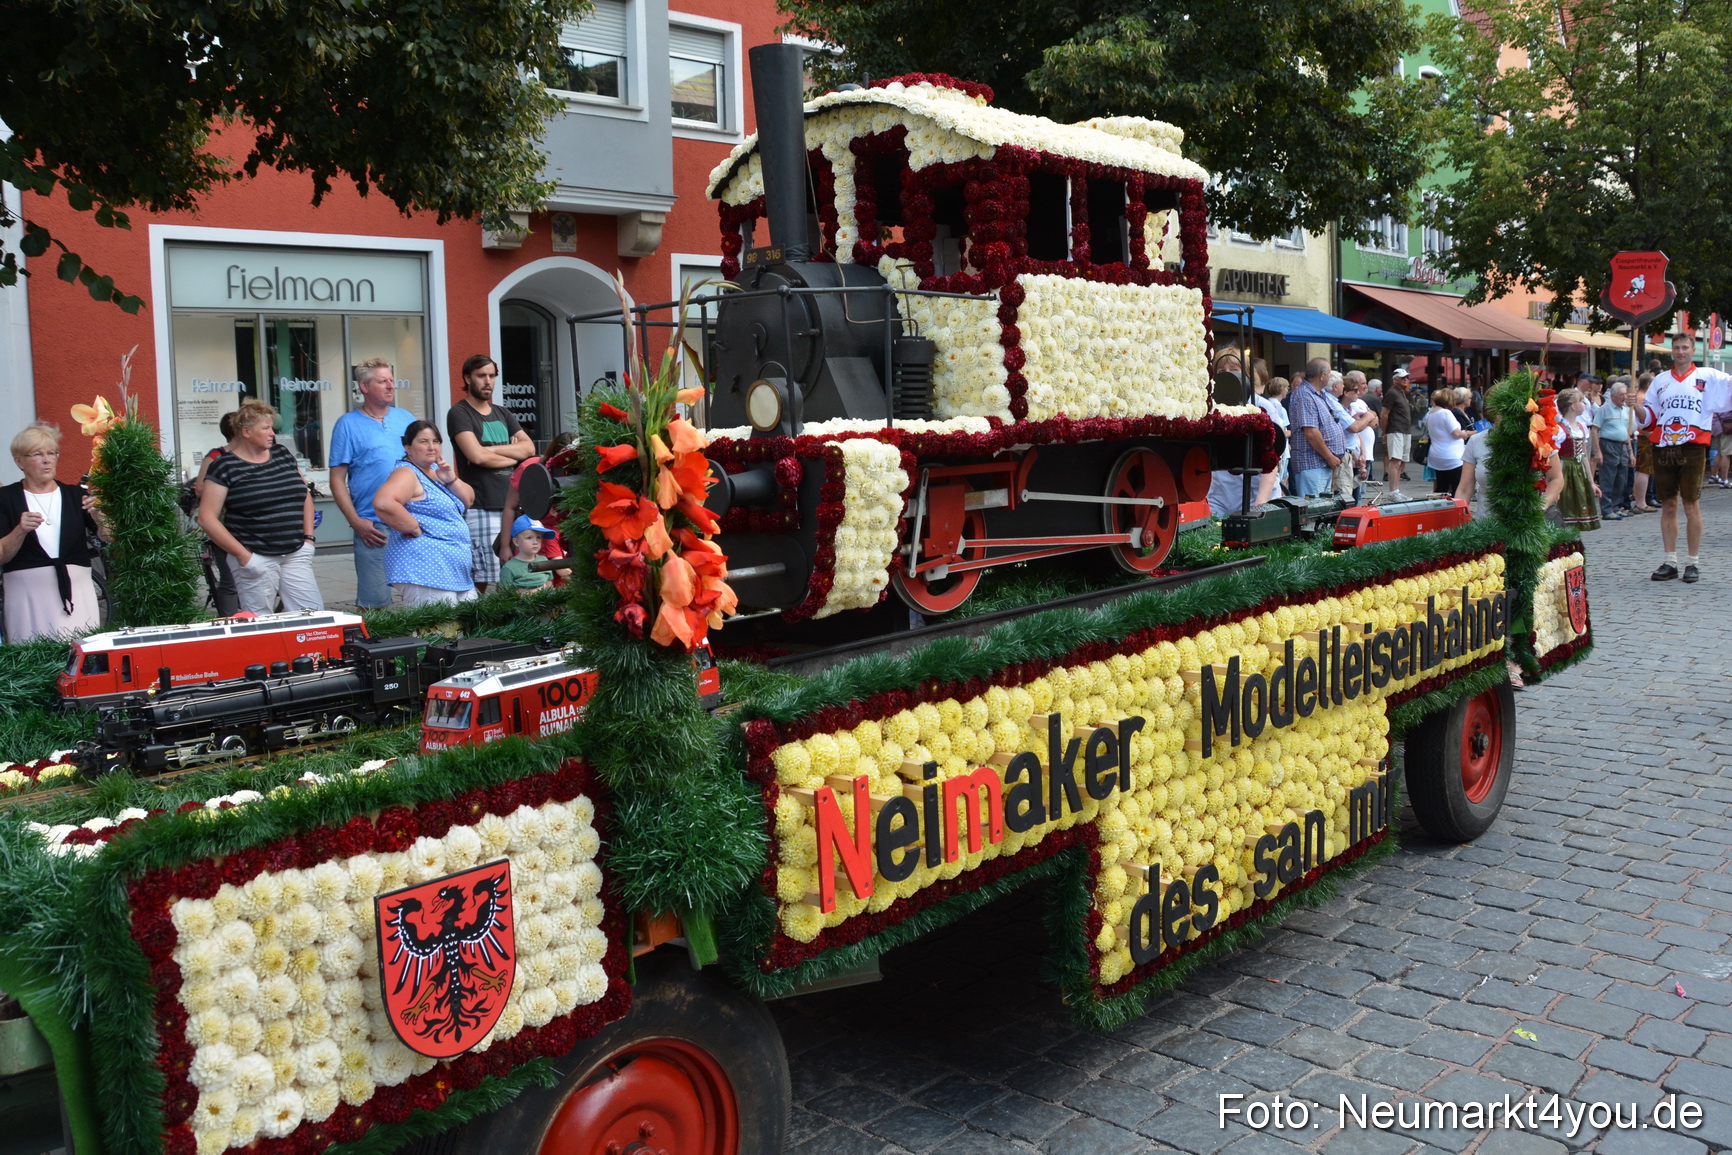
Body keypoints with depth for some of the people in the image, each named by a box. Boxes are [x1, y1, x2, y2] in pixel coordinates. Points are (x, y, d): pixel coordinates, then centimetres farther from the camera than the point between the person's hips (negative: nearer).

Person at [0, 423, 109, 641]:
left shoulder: (76, 494, 9)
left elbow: (108, 538, -1)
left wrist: (98, 517, -20)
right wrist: (21, 530, -19)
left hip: (76, 592, 1)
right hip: (27, 594, -1)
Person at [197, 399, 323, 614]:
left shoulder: (283, 454, 11)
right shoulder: (225, 467, -5)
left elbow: (305, 494, 21)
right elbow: (207, 518, -8)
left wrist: (308, 537, 10)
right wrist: (243, 555, -12)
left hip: (295, 555, 5)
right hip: (257, 559, -5)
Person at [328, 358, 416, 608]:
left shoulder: (406, 418, 13)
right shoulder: (348, 424, 2)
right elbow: (337, 479, -1)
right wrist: (356, 522, -10)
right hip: (373, 528, -4)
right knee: (374, 603, -3)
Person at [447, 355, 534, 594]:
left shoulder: (502, 413, 21)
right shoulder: (459, 414, 0)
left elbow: (529, 448, 8)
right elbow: (476, 456, -14)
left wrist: (492, 450, -6)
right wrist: (513, 456, 1)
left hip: (511, 504, 6)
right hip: (481, 508, -6)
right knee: (482, 580, -11)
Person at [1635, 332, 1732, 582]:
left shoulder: (1708, 377, 6)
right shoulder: (1661, 380, 15)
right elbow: (1649, 418, 15)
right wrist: (1636, 407, -3)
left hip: (1692, 448, -3)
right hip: (1663, 448, 3)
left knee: (1691, 505, 0)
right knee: (1668, 506, 6)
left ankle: (1693, 562, 7)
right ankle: (1670, 562, 12)